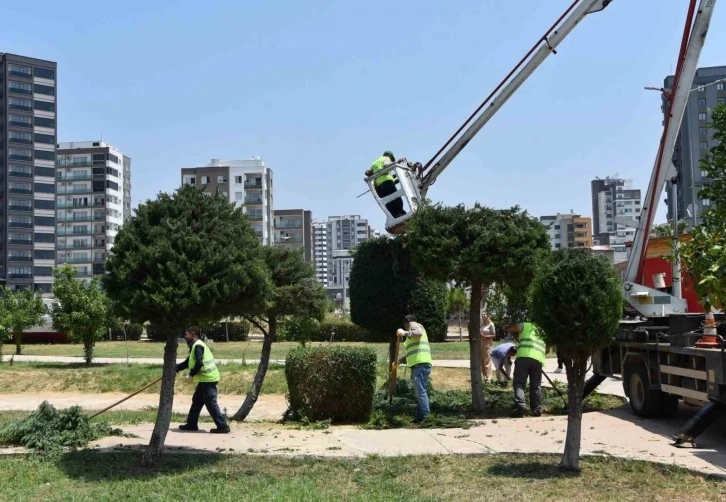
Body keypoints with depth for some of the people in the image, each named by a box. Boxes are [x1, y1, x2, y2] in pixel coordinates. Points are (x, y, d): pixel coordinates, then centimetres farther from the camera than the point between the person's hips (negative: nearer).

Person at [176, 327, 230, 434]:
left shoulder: (197, 346, -14)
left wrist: (191, 374, -13)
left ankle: (223, 426, -10)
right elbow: (188, 362, 24)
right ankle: (192, 424, 28)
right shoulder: (196, 345, 19)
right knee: (197, 401, 19)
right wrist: (175, 368, 15)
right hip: (206, 378, 11)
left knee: (211, 403, -10)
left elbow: (199, 363, -24)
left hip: (208, 378, -11)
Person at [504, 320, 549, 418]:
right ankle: (537, 410, 9)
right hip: (538, 359, 4)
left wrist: (516, 333, 34)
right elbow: (547, 349, 35)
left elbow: (508, 328, 15)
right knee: (536, 386, 12)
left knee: (519, 383, -4)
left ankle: (520, 405, -22)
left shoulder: (526, 325, 20)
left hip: (524, 356, -4)